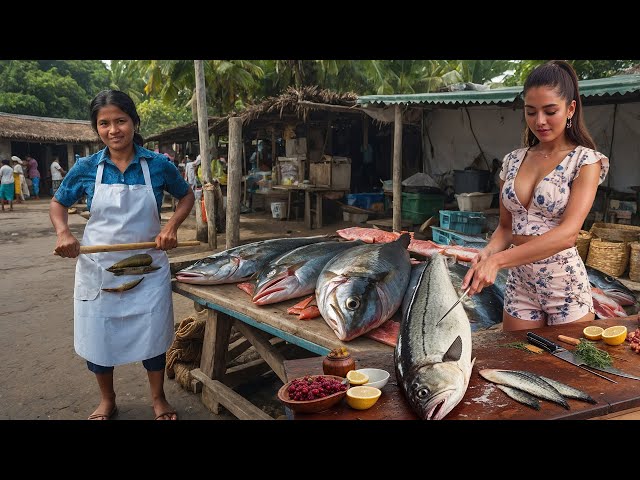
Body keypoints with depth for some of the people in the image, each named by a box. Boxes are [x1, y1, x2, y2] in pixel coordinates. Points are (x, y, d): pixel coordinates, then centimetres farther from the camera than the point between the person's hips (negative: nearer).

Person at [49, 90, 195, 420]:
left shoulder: (158, 165, -8)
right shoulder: (86, 168, -5)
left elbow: (186, 196, 8)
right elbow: (57, 203, 10)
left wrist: (172, 226, -8)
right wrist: (63, 233, -9)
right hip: (97, 268, 2)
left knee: (152, 337, 9)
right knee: (98, 337, 12)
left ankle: (158, 399, 33)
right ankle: (107, 401, 38)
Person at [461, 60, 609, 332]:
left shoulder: (585, 161, -9)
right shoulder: (513, 160, 5)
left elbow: (568, 232, -22)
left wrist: (498, 260, -30)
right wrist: (487, 253, -13)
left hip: (565, 282, -4)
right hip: (519, 282, 4)